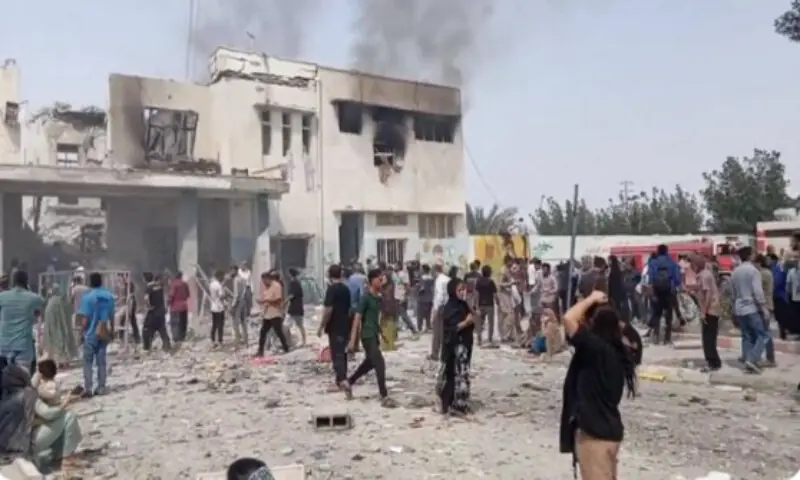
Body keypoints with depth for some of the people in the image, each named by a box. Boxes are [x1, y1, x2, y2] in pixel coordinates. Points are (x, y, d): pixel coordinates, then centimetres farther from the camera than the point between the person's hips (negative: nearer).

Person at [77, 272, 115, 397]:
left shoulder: (88, 297, -12)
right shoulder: (109, 296, 1)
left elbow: (85, 319, -13)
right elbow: (112, 316, 8)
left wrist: (83, 331, 3)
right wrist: (111, 331, 19)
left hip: (91, 333, -4)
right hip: (104, 334, 4)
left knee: (88, 362, 4)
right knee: (101, 361, 10)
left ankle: (88, 389, -1)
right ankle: (101, 388, 12)